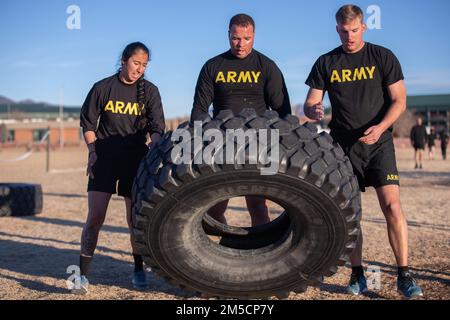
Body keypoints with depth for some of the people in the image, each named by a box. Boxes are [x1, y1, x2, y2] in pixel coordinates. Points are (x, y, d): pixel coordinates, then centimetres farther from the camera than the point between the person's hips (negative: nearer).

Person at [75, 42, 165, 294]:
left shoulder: (150, 91, 1)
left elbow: (157, 127, -7)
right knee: (95, 217, -6)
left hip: (136, 160, 1)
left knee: (136, 218, 6)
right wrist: (93, 151, -4)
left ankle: (139, 271, 21)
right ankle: (83, 274, 2)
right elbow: (88, 123, 6)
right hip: (104, 159, -1)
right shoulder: (102, 88, 0)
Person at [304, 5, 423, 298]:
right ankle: (358, 274, 16)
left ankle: (404, 275, -3)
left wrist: (380, 127, -20)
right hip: (344, 145, 2)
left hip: (379, 142, -2)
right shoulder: (326, 63, 7)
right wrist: (314, 111, -22)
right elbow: (310, 104, 4)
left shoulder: (383, 57, 2)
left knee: (392, 206, -12)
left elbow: (399, 100, -2)